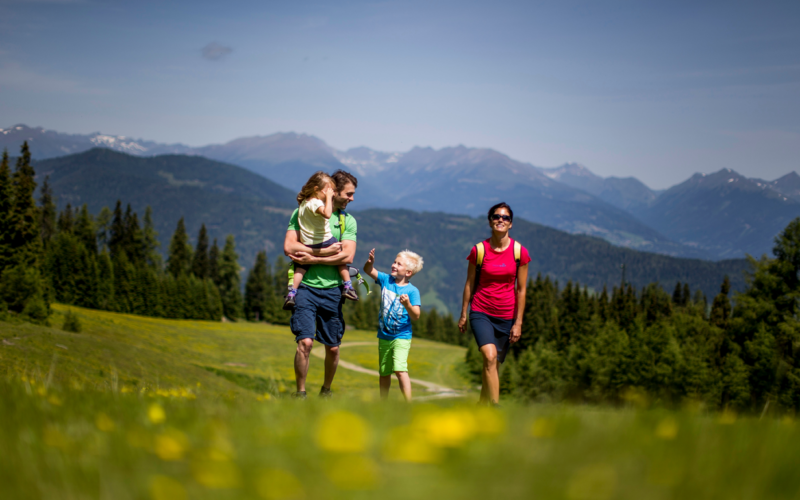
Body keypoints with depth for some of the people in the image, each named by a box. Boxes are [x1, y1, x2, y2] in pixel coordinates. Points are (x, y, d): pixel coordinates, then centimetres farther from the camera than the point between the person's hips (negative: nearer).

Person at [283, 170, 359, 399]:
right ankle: (300, 393, 0)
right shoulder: (302, 212, 2)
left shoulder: (348, 221, 8)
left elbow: (347, 256, -4)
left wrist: (312, 259, -12)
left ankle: (326, 391, 29)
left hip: (332, 289, 3)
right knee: (305, 342, -15)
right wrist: (327, 251, -11)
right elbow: (289, 246, -9)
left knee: (333, 348, 7)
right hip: (306, 287, -3)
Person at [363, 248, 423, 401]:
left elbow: (416, 317, -18)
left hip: (402, 337, -5)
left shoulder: (412, 291, -13)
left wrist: (407, 304, -36)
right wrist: (370, 261, -24)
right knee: (384, 373, 15)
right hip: (384, 336, 5)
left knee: (400, 369, -23)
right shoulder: (386, 280, 0)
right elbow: (368, 270, -2)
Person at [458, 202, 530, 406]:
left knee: (492, 363, 7)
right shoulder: (479, 250, -3)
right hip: (481, 313, -1)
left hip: (506, 316, 1)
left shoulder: (519, 252, -2)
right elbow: (470, 283, 6)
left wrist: (518, 322, -2)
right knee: (490, 357, -21)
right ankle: (495, 407, -23)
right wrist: (463, 315, 7)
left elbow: (521, 289, 1)